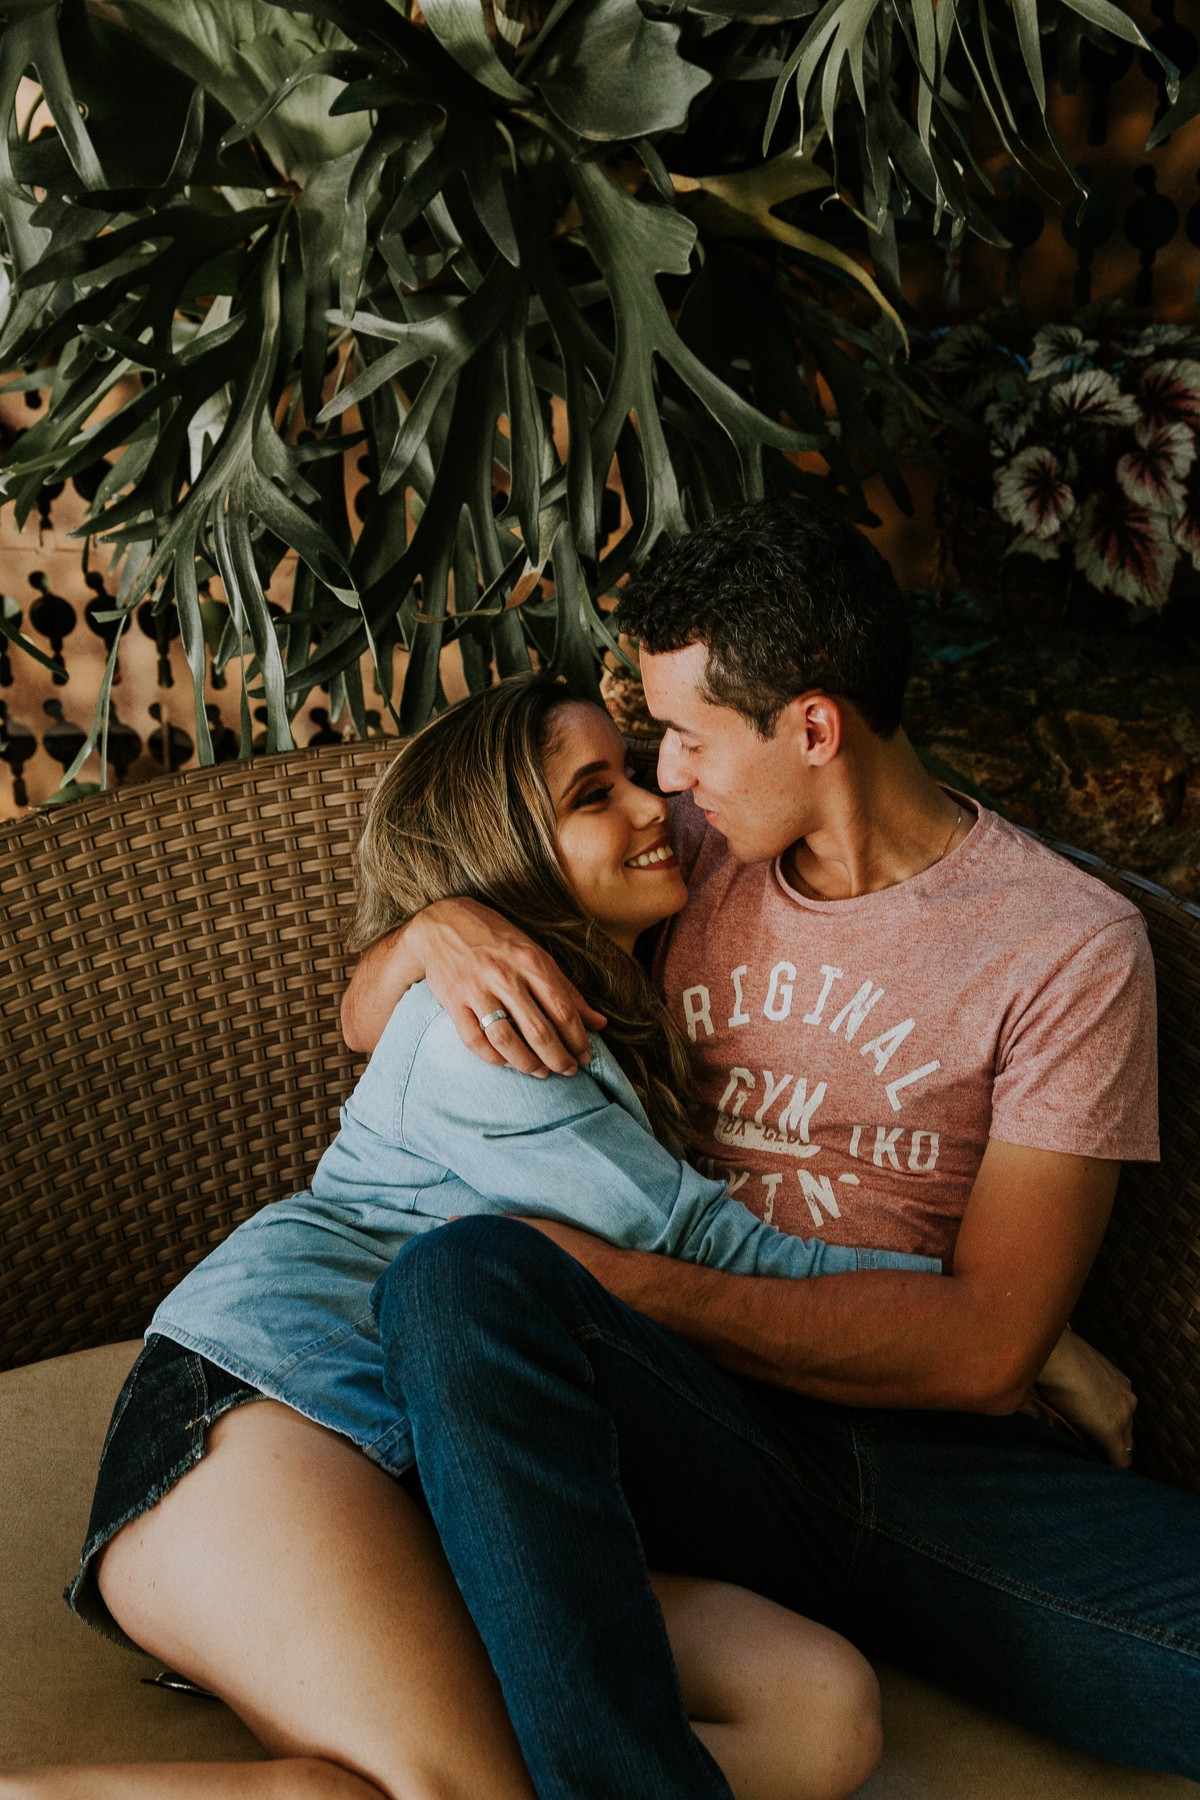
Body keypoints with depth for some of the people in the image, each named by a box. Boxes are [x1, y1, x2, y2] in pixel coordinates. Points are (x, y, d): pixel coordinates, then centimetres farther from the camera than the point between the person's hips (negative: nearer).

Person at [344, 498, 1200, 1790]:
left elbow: (986, 1346, -6)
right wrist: (437, 928, -5)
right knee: (458, 1275, -31)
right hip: (707, 1441, 3)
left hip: (951, 1472, -2)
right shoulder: (689, 855, 13)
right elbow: (365, 1020, 20)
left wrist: (625, 1280, -14)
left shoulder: (1070, 944, 2)